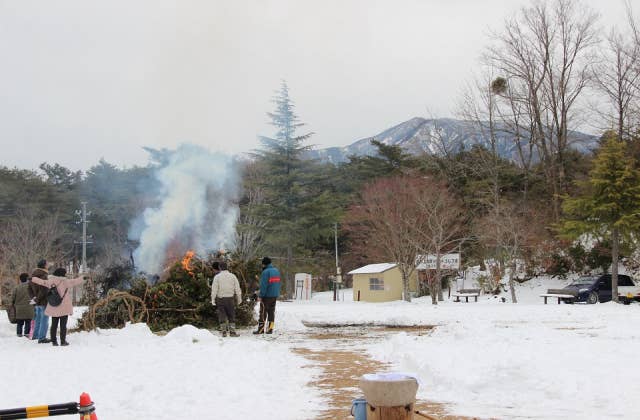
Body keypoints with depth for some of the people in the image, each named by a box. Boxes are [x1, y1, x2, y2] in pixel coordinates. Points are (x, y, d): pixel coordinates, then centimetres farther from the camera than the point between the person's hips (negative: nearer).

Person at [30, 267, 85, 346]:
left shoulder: (51, 282, 2)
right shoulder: (66, 282, -10)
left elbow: (41, 281, 10)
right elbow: (76, 281, -4)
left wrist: (32, 279, 25)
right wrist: (83, 278, 11)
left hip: (54, 308, 4)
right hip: (64, 308, -4)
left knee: (54, 325, 12)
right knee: (63, 325, 0)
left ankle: (54, 341, 17)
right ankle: (63, 341, 2)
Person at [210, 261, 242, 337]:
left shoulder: (217, 277, -4)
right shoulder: (232, 276, 2)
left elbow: (214, 289, -7)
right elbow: (237, 289, 4)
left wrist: (213, 299, -1)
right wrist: (239, 299, 11)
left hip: (220, 299, -1)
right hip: (230, 298, 1)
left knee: (222, 316, 7)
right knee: (231, 316, 8)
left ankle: (224, 332, 7)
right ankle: (232, 331, 3)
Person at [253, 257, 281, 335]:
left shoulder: (266, 272, -15)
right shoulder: (276, 271, 11)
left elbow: (263, 285, -18)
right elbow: (278, 283, 13)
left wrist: (260, 295, -14)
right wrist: (277, 292, 16)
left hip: (267, 296, -7)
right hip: (275, 295, 8)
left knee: (263, 312, -1)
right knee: (271, 312, 11)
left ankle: (261, 329, 1)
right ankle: (270, 329, 12)